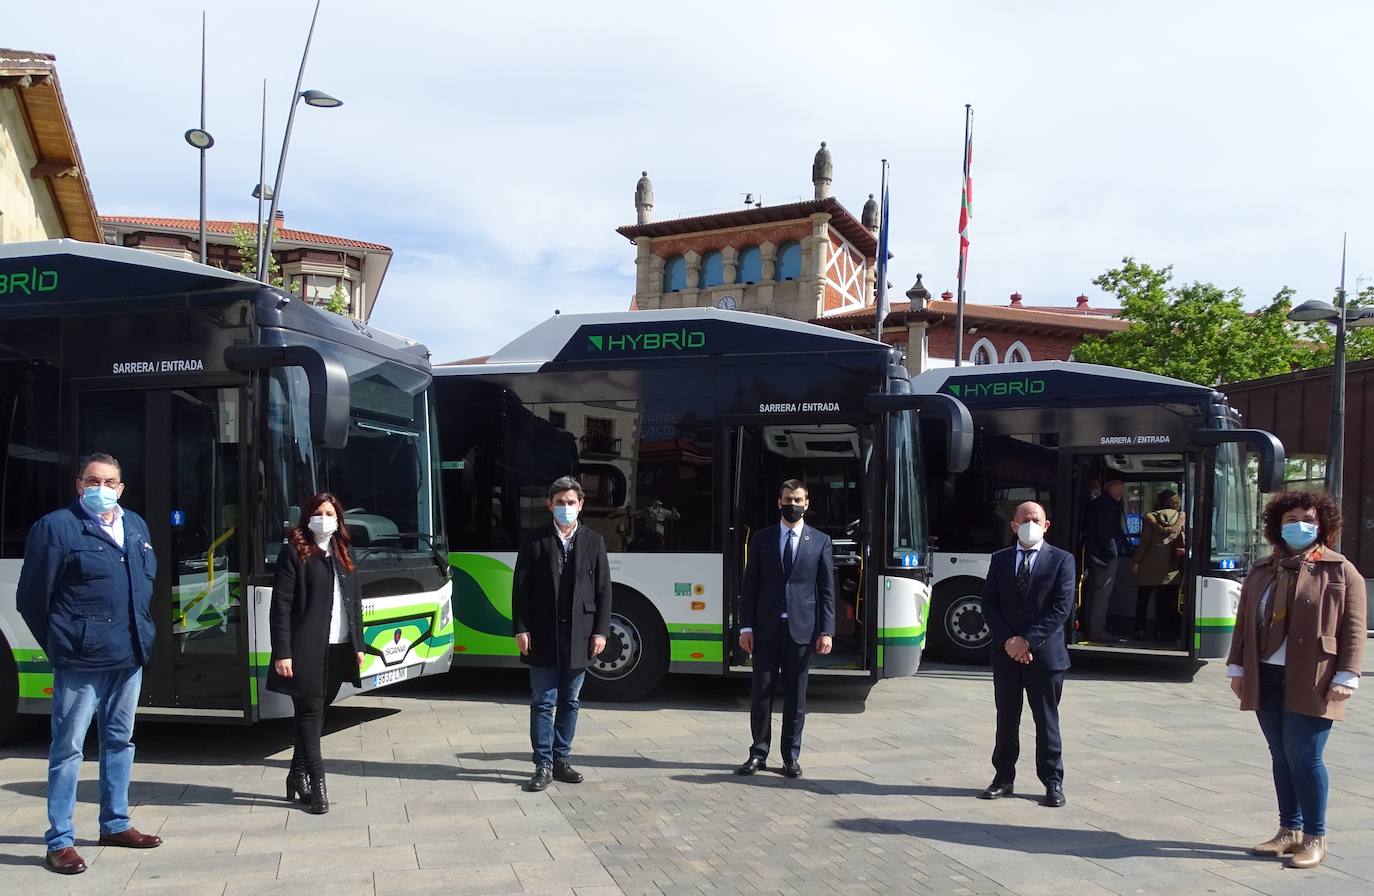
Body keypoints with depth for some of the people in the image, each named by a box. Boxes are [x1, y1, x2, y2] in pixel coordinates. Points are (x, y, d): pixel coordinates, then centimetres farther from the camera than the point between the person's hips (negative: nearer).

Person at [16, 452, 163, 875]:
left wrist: (141, 635, 13)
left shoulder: (136, 526, 11)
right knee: (68, 747, -1)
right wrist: (61, 645, 0)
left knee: (120, 740, 16)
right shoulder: (56, 527, -8)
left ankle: (115, 824, 29)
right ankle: (59, 842, 7)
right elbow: (31, 599, -6)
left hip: (130, 657, 7)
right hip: (81, 662, -7)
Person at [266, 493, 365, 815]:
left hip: (339, 648, 6)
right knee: (310, 713, -1)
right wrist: (282, 653, -14)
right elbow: (280, 606, -8)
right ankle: (317, 783, 2)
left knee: (316, 712, 13)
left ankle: (298, 773, 26)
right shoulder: (294, 552, -4)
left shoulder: (343, 553, 15)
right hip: (307, 649, -6)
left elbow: (355, 602, 18)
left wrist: (359, 645, 13)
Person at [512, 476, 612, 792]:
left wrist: (600, 631, -2)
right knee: (542, 703, 1)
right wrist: (520, 629, -7)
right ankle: (543, 765, 8)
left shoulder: (593, 541, 5)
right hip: (543, 636, -2)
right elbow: (521, 588, -1)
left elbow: (603, 589, 5)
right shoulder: (534, 540, 0)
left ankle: (561, 759, 22)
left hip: (579, 637, 2)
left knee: (569, 702, 11)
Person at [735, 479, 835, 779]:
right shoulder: (761, 539, 7)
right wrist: (746, 626, -2)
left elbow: (827, 590, 3)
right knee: (761, 693, 4)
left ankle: (791, 757, 16)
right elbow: (750, 585, 6)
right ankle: (758, 753, 14)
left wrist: (826, 631, -4)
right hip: (766, 629, 1)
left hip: (801, 629, 0)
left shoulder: (820, 542, 6)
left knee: (796, 696, 6)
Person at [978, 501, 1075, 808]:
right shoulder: (1000, 559, 8)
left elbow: (1062, 608, -10)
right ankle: (1003, 778, 20)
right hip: (1005, 654, 3)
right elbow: (989, 604, 3)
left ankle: (1053, 782, 16)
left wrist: (1028, 640, -16)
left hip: (1045, 654, -3)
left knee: (1047, 721, 6)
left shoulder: (1062, 560, -2)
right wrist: (1007, 641, -10)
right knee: (1006, 720, 10)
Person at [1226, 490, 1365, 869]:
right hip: (1266, 679, 5)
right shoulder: (1262, 570, 14)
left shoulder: (1340, 571, 0)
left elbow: (1354, 628, -4)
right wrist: (1237, 668, 11)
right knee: (1282, 757, 11)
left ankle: (1315, 838, 8)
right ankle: (1289, 830, 22)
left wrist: (1346, 676, -12)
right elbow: (1244, 622, 16)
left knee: (1303, 757, -5)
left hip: (1310, 683, -5)